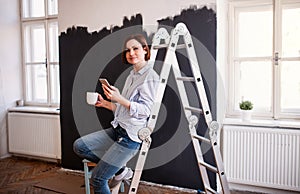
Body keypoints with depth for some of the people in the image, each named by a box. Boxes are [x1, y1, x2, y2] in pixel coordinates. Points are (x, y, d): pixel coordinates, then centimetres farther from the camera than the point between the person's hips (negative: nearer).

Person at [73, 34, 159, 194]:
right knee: (79, 146, -2)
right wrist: (107, 104, 8)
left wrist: (119, 98, -25)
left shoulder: (150, 76, -10)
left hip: (131, 136, -9)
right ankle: (120, 170, 8)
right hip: (116, 130, 9)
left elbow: (145, 110, -17)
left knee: (97, 178, -6)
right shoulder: (131, 76, 17)